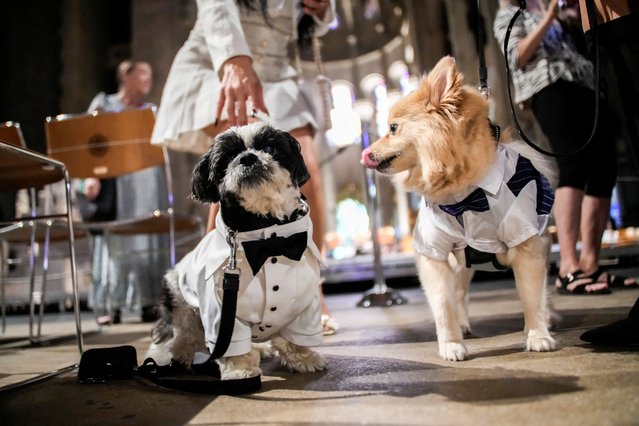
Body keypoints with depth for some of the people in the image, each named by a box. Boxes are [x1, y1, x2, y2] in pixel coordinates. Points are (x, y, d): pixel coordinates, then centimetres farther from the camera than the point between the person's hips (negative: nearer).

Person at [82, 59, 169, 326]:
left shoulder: (150, 111, 21)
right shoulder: (103, 104, 10)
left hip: (147, 183, 3)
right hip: (114, 179, -3)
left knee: (149, 240, 0)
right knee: (114, 240, -6)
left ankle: (150, 303, 4)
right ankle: (109, 306, -1)